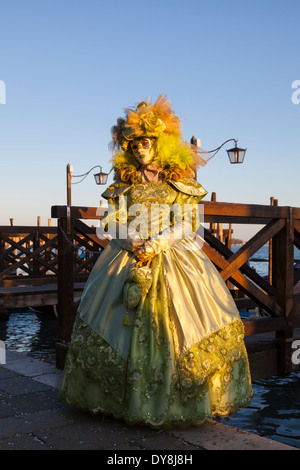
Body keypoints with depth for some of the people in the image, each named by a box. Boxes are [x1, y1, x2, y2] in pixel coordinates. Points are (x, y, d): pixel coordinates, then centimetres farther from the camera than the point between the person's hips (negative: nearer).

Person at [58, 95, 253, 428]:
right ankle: (121, 397, 15)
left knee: (174, 324, -6)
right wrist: (133, 243, -12)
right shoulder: (125, 180, 10)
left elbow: (186, 224, -3)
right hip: (129, 257, 3)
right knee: (121, 323, 0)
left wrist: (155, 244, -16)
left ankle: (179, 401, 8)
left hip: (174, 259, -2)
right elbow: (114, 221, 6)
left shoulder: (180, 179, 2)